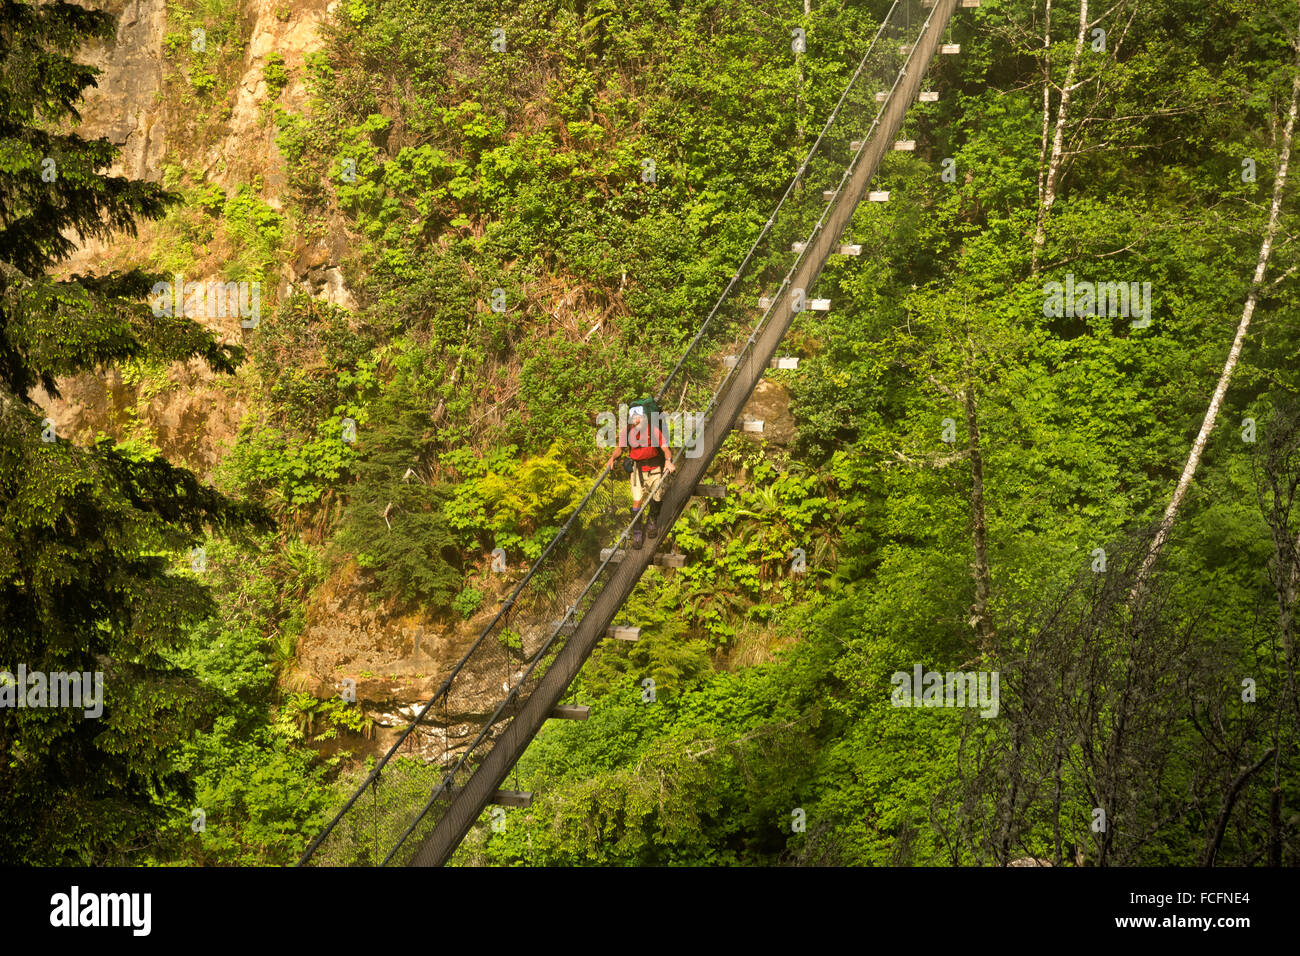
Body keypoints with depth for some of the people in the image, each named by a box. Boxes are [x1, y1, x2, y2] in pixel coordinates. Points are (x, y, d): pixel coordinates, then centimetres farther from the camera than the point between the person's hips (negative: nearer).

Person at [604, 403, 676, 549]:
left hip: (655, 470, -1)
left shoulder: (654, 430, -20)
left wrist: (668, 461, -37)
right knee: (636, 501, -8)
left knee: (656, 499, 13)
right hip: (637, 469, 1)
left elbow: (665, 448, -19)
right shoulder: (627, 432, -12)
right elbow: (619, 448, -1)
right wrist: (612, 458, -19)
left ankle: (653, 522, 41)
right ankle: (637, 533, 2)